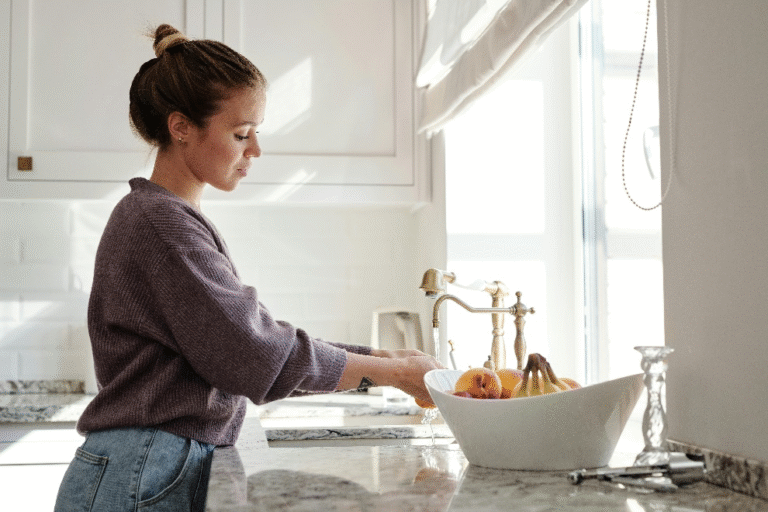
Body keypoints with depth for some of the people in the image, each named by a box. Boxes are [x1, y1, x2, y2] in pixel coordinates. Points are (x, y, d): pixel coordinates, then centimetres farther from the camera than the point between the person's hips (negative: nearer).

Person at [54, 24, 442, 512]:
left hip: (178, 468, 9)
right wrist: (396, 371, -10)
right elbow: (262, 357, -18)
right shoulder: (159, 222, -16)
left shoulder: (178, 218, 13)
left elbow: (260, 339, 10)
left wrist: (379, 357, 3)